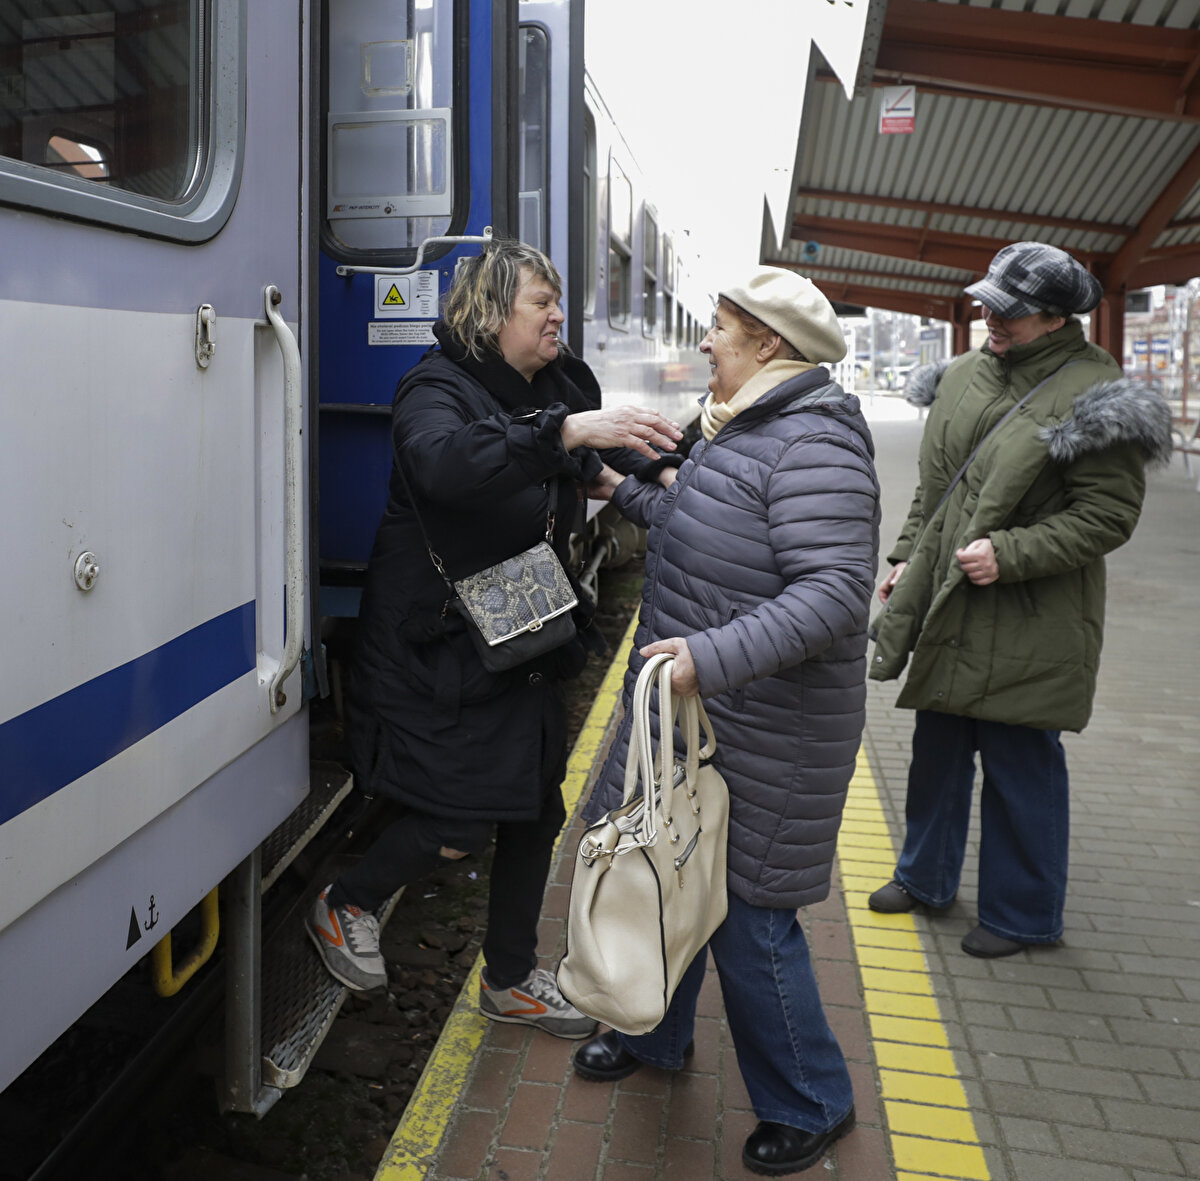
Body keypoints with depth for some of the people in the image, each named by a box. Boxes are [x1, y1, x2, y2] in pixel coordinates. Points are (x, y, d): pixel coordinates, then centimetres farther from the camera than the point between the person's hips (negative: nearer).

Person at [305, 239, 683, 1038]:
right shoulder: (436, 389, -14)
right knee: (461, 822, -5)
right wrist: (566, 433, -45)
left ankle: (512, 979, 32)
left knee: (535, 811, 13)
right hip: (441, 649, -8)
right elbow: (445, 461, -37)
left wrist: (660, 459, -1)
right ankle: (344, 909, 25)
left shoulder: (555, 390, 9)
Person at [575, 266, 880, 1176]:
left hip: (765, 740, -9)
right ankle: (657, 1035, 46)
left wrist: (716, 655, -39)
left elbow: (836, 591, -30)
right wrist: (628, 495, 29)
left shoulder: (814, 444, -21)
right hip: (691, 716, 10)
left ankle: (812, 1105, 26)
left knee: (748, 919, 2)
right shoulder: (742, 429, 11)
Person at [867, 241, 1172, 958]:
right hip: (944, 606, 7)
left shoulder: (1093, 395, -14)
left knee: (1021, 765, 5)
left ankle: (1024, 914, 25)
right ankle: (927, 878, 39)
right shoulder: (965, 377, 8)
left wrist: (1007, 555, -23)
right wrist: (907, 559, 16)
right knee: (938, 749, 19)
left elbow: (1109, 515, -16)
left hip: (1029, 626, -7)